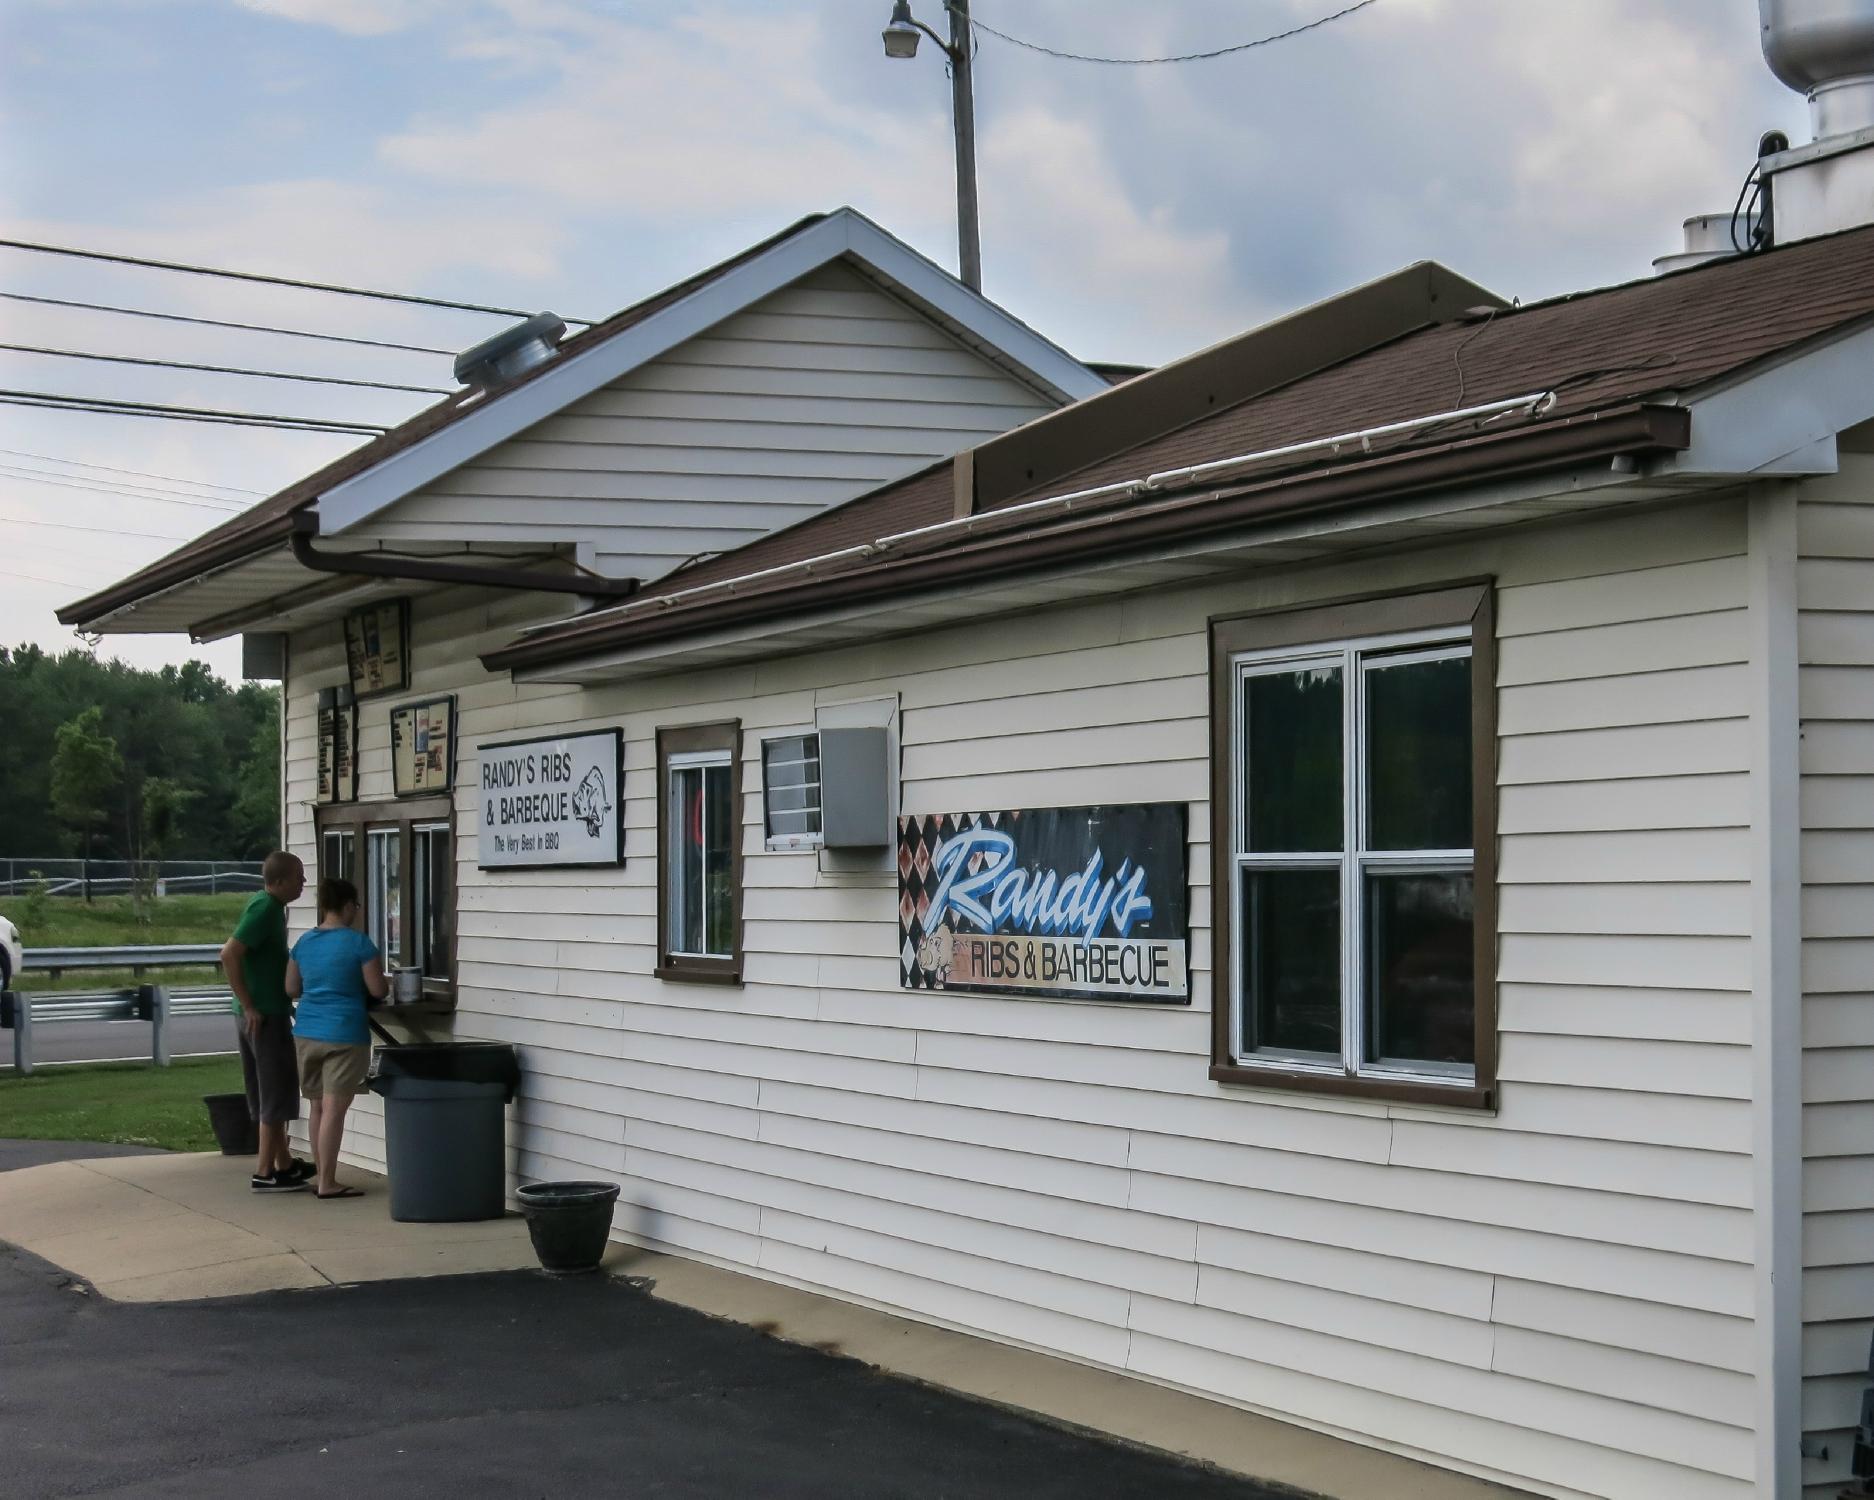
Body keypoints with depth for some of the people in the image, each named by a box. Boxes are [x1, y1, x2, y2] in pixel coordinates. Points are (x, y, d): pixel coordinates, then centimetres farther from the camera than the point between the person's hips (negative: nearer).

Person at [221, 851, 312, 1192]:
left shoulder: (264, 904, 11)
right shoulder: (265, 909, -18)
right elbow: (229, 954, -26)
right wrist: (249, 1006, -21)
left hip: (263, 1012, 10)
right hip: (265, 1015, -10)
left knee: (268, 1093, 16)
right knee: (277, 1093, -3)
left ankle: (284, 1162, 26)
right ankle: (265, 1172, 1)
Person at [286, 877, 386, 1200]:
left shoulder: (304, 942, 8)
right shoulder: (358, 943, -9)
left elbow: (291, 989, 15)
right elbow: (378, 990, -8)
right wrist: (385, 982, 15)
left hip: (306, 1034, 6)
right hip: (344, 1036, -6)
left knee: (317, 1107, 13)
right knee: (334, 1109, -5)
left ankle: (323, 1177, 19)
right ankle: (327, 1183, -4)